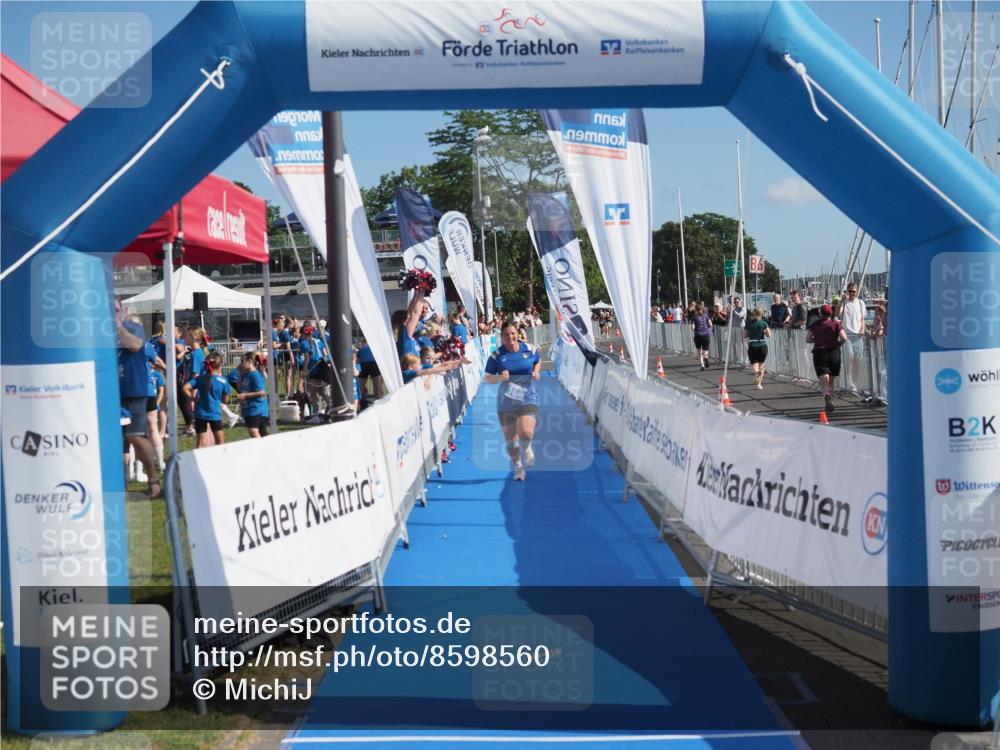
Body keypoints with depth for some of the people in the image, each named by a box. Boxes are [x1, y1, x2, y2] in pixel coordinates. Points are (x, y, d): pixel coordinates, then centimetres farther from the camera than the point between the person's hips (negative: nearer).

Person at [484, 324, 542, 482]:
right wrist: (500, 378, -22)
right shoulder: (497, 355, -5)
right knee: (511, 440, 7)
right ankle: (518, 468, 31)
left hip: (528, 399, -1)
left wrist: (536, 372, -1)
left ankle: (526, 448, 15)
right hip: (506, 403, 1)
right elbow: (488, 378, -2)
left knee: (526, 433, -22)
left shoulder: (529, 349, -2)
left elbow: (538, 361, 19)